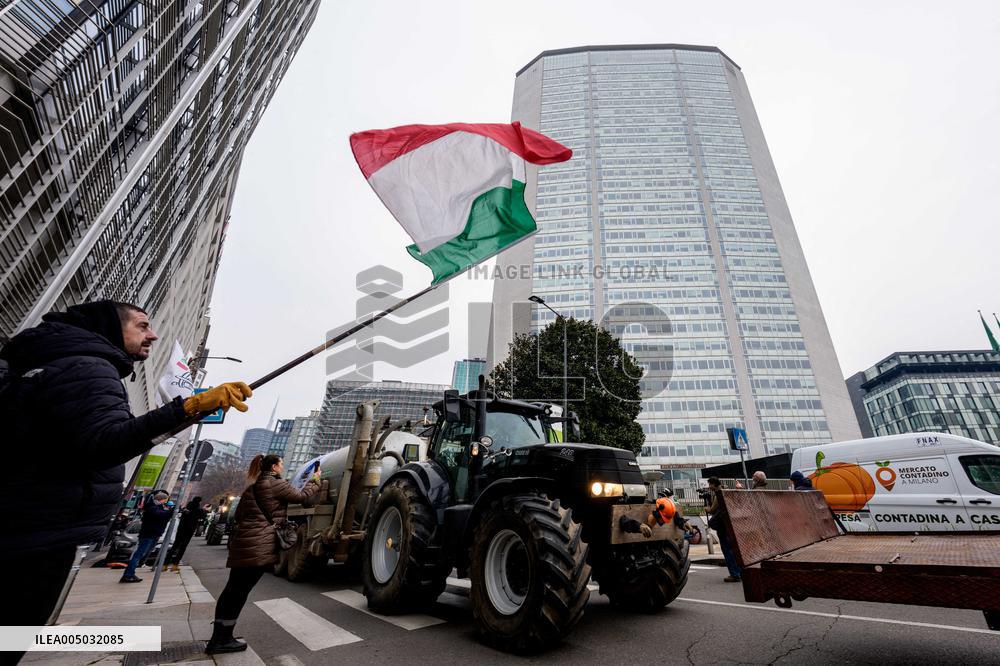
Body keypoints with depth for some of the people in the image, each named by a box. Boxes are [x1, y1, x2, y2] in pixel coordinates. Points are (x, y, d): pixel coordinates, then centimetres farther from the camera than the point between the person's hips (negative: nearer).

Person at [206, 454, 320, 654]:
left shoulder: (253, 487, 18)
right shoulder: (277, 485, -8)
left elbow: (239, 514, 23)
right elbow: (301, 496, 2)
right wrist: (314, 481, 16)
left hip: (243, 543, 9)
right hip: (259, 546, -9)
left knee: (232, 589, 12)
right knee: (239, 591, -1)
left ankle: (218, 638, 19)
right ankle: (223, 640, 8)